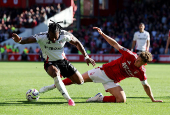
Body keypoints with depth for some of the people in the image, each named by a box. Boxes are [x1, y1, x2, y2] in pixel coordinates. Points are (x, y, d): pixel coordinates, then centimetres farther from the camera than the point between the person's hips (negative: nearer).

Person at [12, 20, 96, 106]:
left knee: (80, 81, 2)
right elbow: (28, 40, -39)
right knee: (55, 73, -39)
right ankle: (68, 99, -28)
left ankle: (57, 85, 27)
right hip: (50, 63, -4)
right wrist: (19, 40, -62)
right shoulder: (41, 37, -26)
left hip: (63, 61, 4)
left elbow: (77, 43, -2)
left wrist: (86, 57, -1)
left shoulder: (65, 35, -18)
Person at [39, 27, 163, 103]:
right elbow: (115, 44, -13)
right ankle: (52, 86, 10)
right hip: (104, 71, -2)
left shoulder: (141, 72, -12)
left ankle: (100, 98, 0)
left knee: (122, 100, -21)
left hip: (112, 81, 2)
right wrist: (102, 34, -15)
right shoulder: (130, 55, -18)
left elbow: (146, 86, 1)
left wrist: (153, 99, 0)